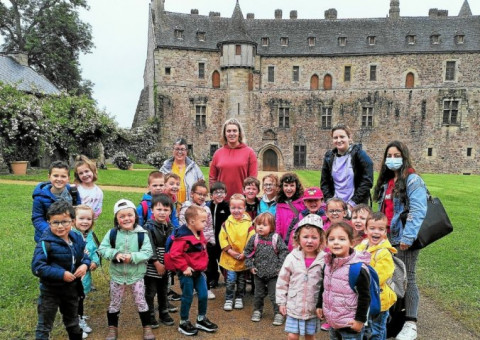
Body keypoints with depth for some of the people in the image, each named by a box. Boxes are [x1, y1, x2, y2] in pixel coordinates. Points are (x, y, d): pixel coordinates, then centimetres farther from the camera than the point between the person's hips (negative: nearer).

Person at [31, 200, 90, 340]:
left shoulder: (77, 238, -4)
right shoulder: (45, 243, -23)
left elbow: (85, 256, 8)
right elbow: (37, 268, -26)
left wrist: (85, 265, -15)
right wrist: (61, 274, -29)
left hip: (72, 288, 5)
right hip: (50, 290, -5)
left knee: (72, 321, 27)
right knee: (44, 325, 9)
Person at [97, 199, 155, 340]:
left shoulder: (142, 233, -13)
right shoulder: (112, 233, -8)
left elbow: (148, 252, -16)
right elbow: (102, 249, -6)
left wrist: (132, 257, -28)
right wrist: (115, 254, -23)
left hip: (136, 275, -1)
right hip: (117, 275, 2)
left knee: (141, 302, 10)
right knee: (114, 303, 16)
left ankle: (147, 327, 26)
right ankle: (112, 328, 34)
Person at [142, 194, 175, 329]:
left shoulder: (170, 227, 3)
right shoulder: (149, 227, -14)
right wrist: (157, 263, -18)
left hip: (166, 266, 5)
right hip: (152, 266, -5)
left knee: (163, 290, 18)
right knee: (150, 292, 7)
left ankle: (164, 313, 33)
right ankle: (150, 316, 21)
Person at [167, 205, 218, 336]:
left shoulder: (199, 234, 6)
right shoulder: (183, 237, -23)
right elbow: (174, 254, -27)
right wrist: (184, 268, -23)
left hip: (199, 271, 8)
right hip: (187, 273, -8)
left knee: (204, 296, 11)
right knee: (187, 298, 5)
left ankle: (201, 320, 30)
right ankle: (183, 323, 22)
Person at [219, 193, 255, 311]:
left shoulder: (248, 223, -10)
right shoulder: (227, 223, -5)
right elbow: (222, 239, -5)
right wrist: (230, 251, -13)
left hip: (244, 258, 0)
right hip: (230, 258, 0)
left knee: (241, 281, 15)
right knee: (230, 280, 1)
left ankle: (239, 298, 32)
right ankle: (228, 300, 17)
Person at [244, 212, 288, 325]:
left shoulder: (276, 239, -12)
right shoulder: (254, 239, -6)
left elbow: (284, 252, -7)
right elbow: (247, 252, 4)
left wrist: (280, 267, -10)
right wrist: (250, 266, -1)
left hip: (274, 274, -3)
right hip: (258, 273, 3)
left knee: (274, 295, 3)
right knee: (258, 294, 18)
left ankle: (278, 313, 19)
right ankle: (257, 310, 37)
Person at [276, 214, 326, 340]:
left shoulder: (324, 260, -11)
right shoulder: (292, 258, -9)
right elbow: (282, 281, -1)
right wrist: (281, 302, 1)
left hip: (313, 308, 0)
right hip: (294, 306, 0)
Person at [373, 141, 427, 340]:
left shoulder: (413, 180, -10)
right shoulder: (386, 182, 15)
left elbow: (418, 211, -19)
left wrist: (408, 237, -24)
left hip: (405, 239, -8)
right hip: (388, 238, 8)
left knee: (407, 279, 0)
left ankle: (410, 324, 11)